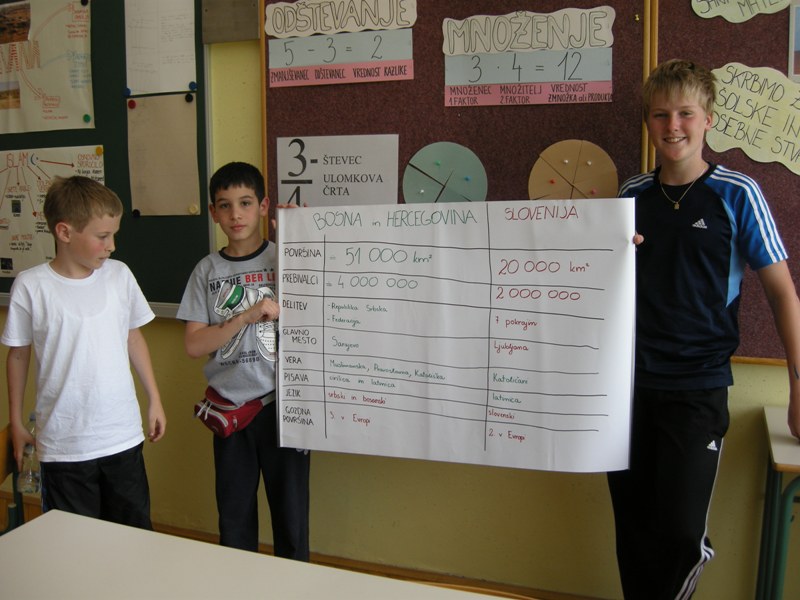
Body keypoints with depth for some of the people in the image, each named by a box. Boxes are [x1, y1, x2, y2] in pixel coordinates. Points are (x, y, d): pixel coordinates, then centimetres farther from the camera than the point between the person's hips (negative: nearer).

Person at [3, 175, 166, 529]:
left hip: (123, 437, 3)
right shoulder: (31, 286, -9)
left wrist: (154, 399, 12)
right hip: (63, 445, -2)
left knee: (136, 537, 15)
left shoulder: (119, 275, -1)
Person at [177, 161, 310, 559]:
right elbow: (194, 345, -4)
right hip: (230, 407, 2)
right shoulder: (207, 271, 2)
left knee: (290, 511, 10)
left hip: (281, 404, -2)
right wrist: (245, 317, -18)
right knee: (234, 515, 17)